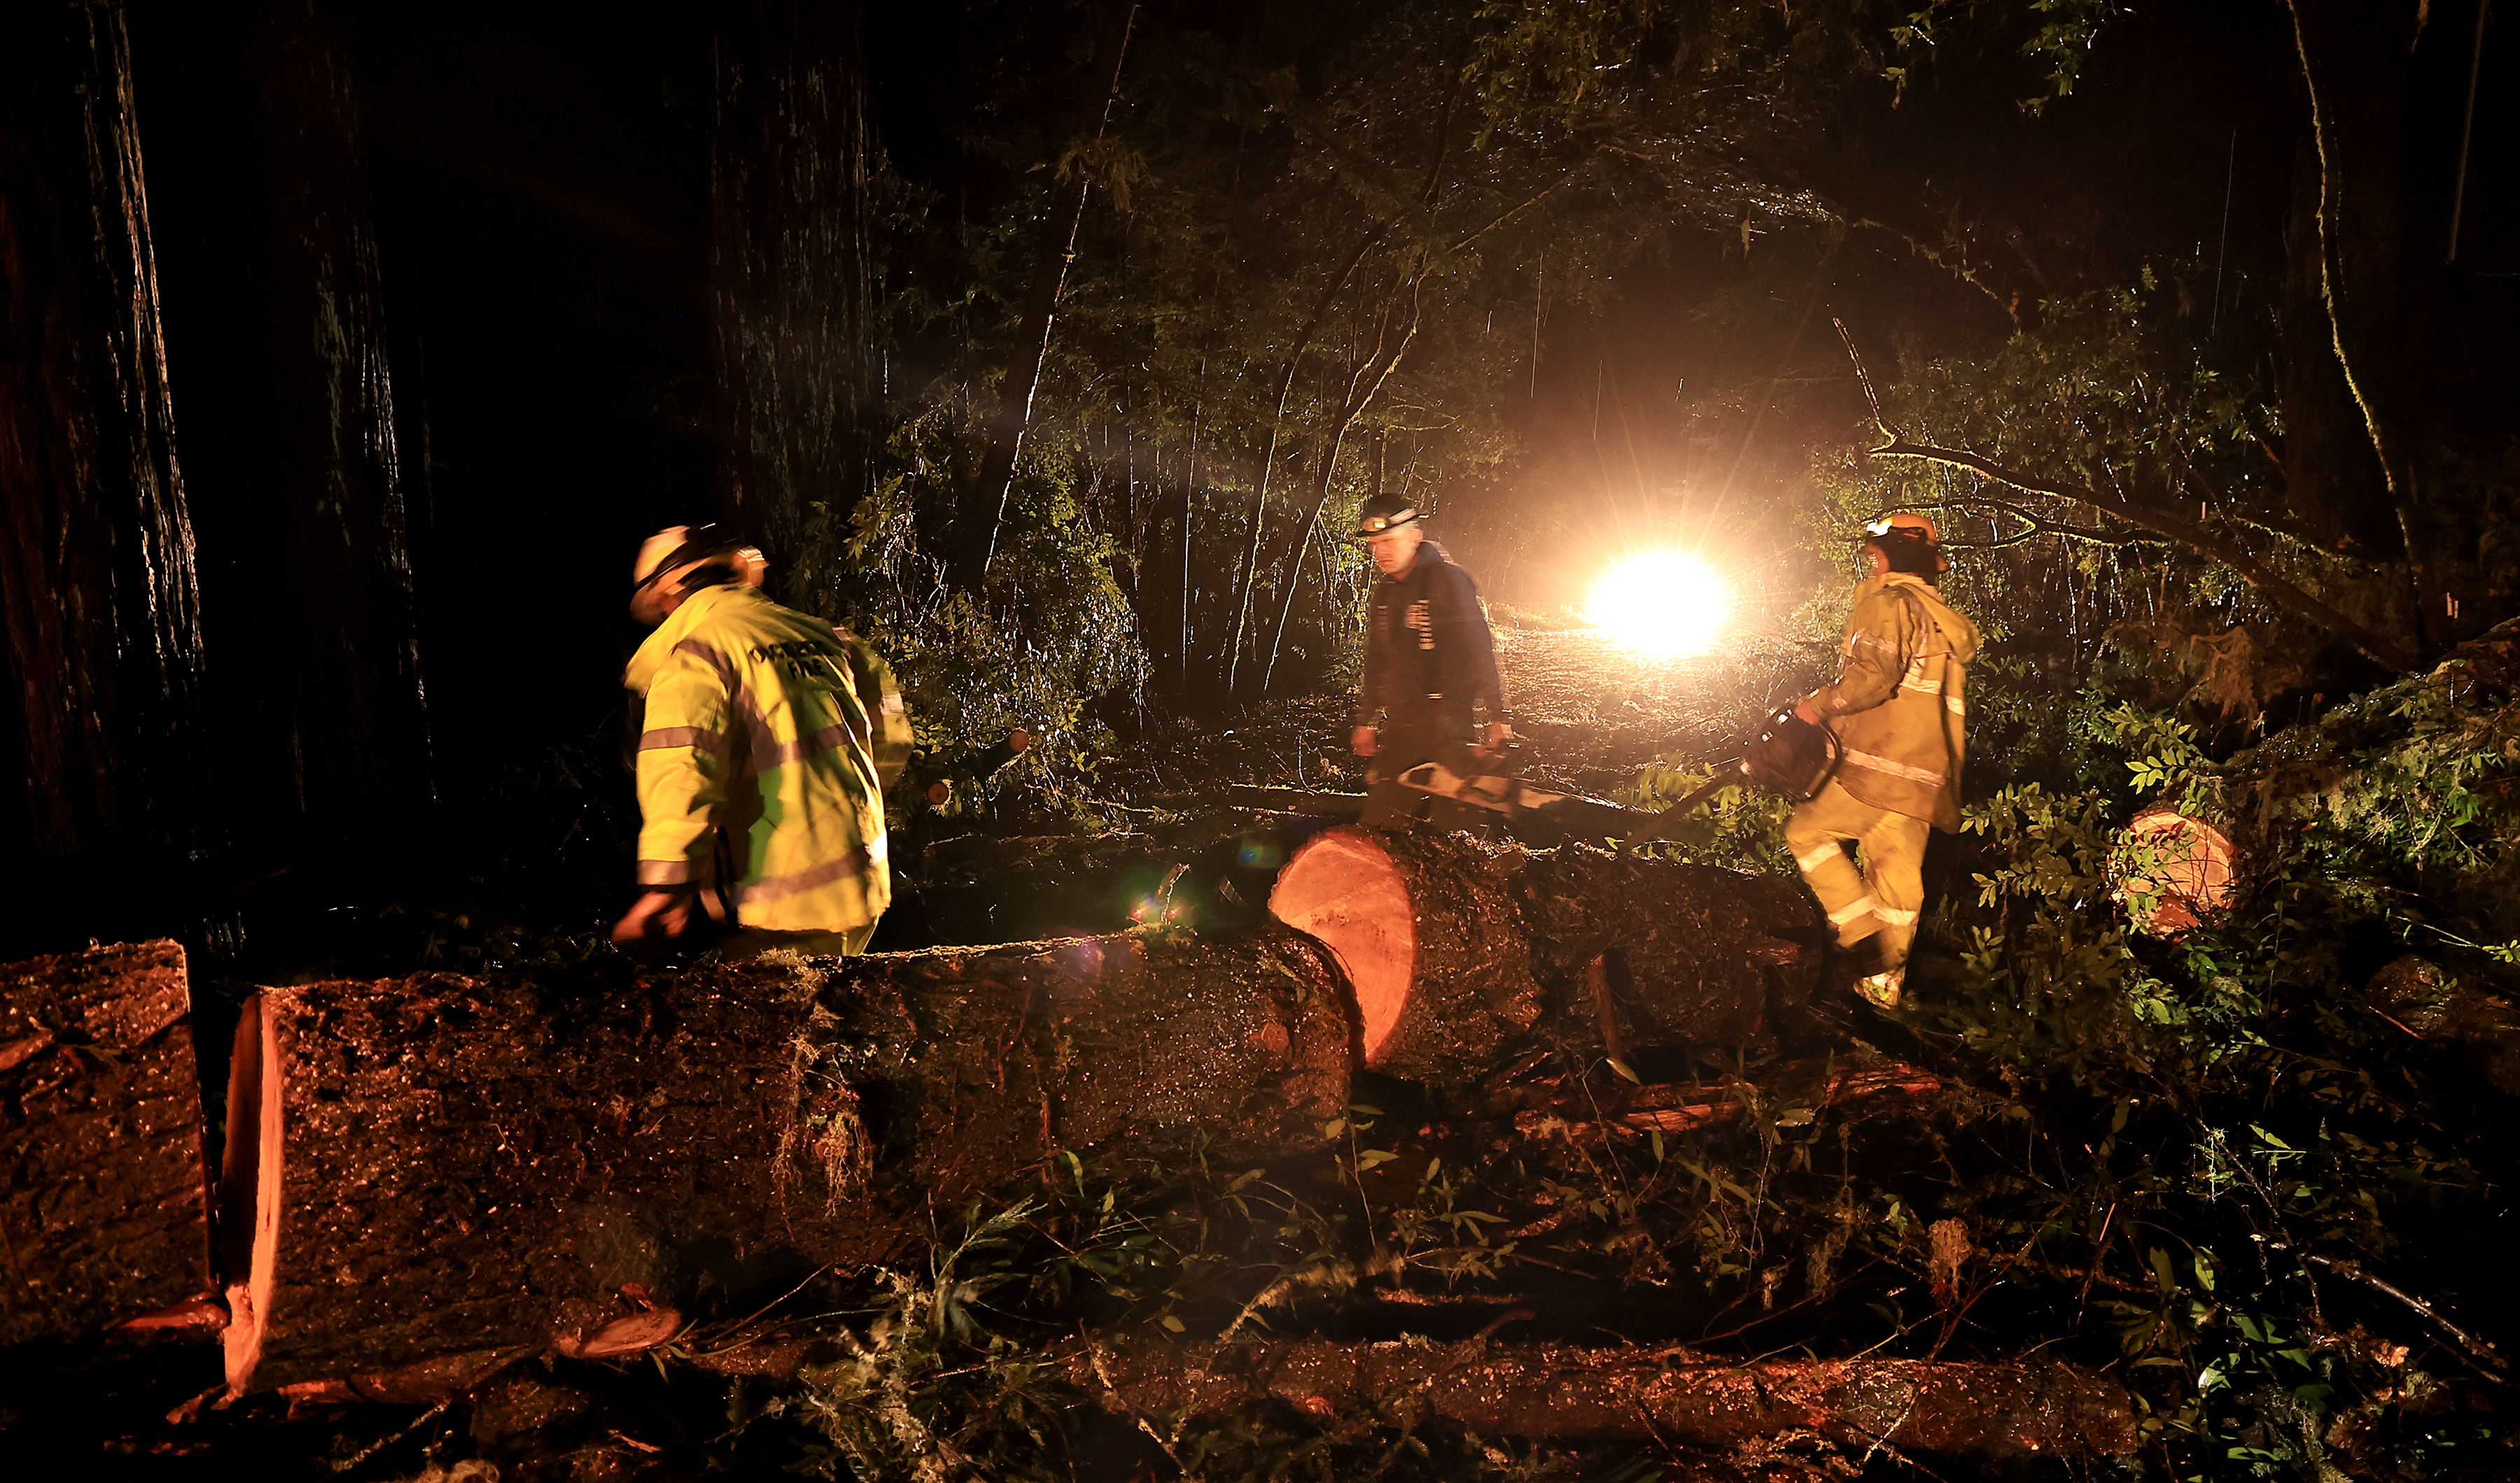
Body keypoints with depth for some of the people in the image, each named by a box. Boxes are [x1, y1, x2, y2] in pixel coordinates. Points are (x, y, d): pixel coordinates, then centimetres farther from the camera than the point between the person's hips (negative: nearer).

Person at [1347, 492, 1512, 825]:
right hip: (1401, 722, 6)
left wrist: (1497, 716, -11)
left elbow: (1480, 650, -9)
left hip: (1449, 719, -6)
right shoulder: (1383, 593, 14)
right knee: (1379, 815, 3)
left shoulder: (1447, 580, -7)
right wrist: (1365, 721, 20)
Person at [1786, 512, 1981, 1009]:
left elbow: (1873, 675, -22)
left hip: (1884, 766, -8)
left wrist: (1820, 705, -9)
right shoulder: (1945, 621, 23)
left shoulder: (1888, 603, -6)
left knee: (1807, 832, 3)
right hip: (1926, 778, 8)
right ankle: (1885, 981, 13)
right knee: (1896, 876, 10)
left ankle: (1863, 938, -5)